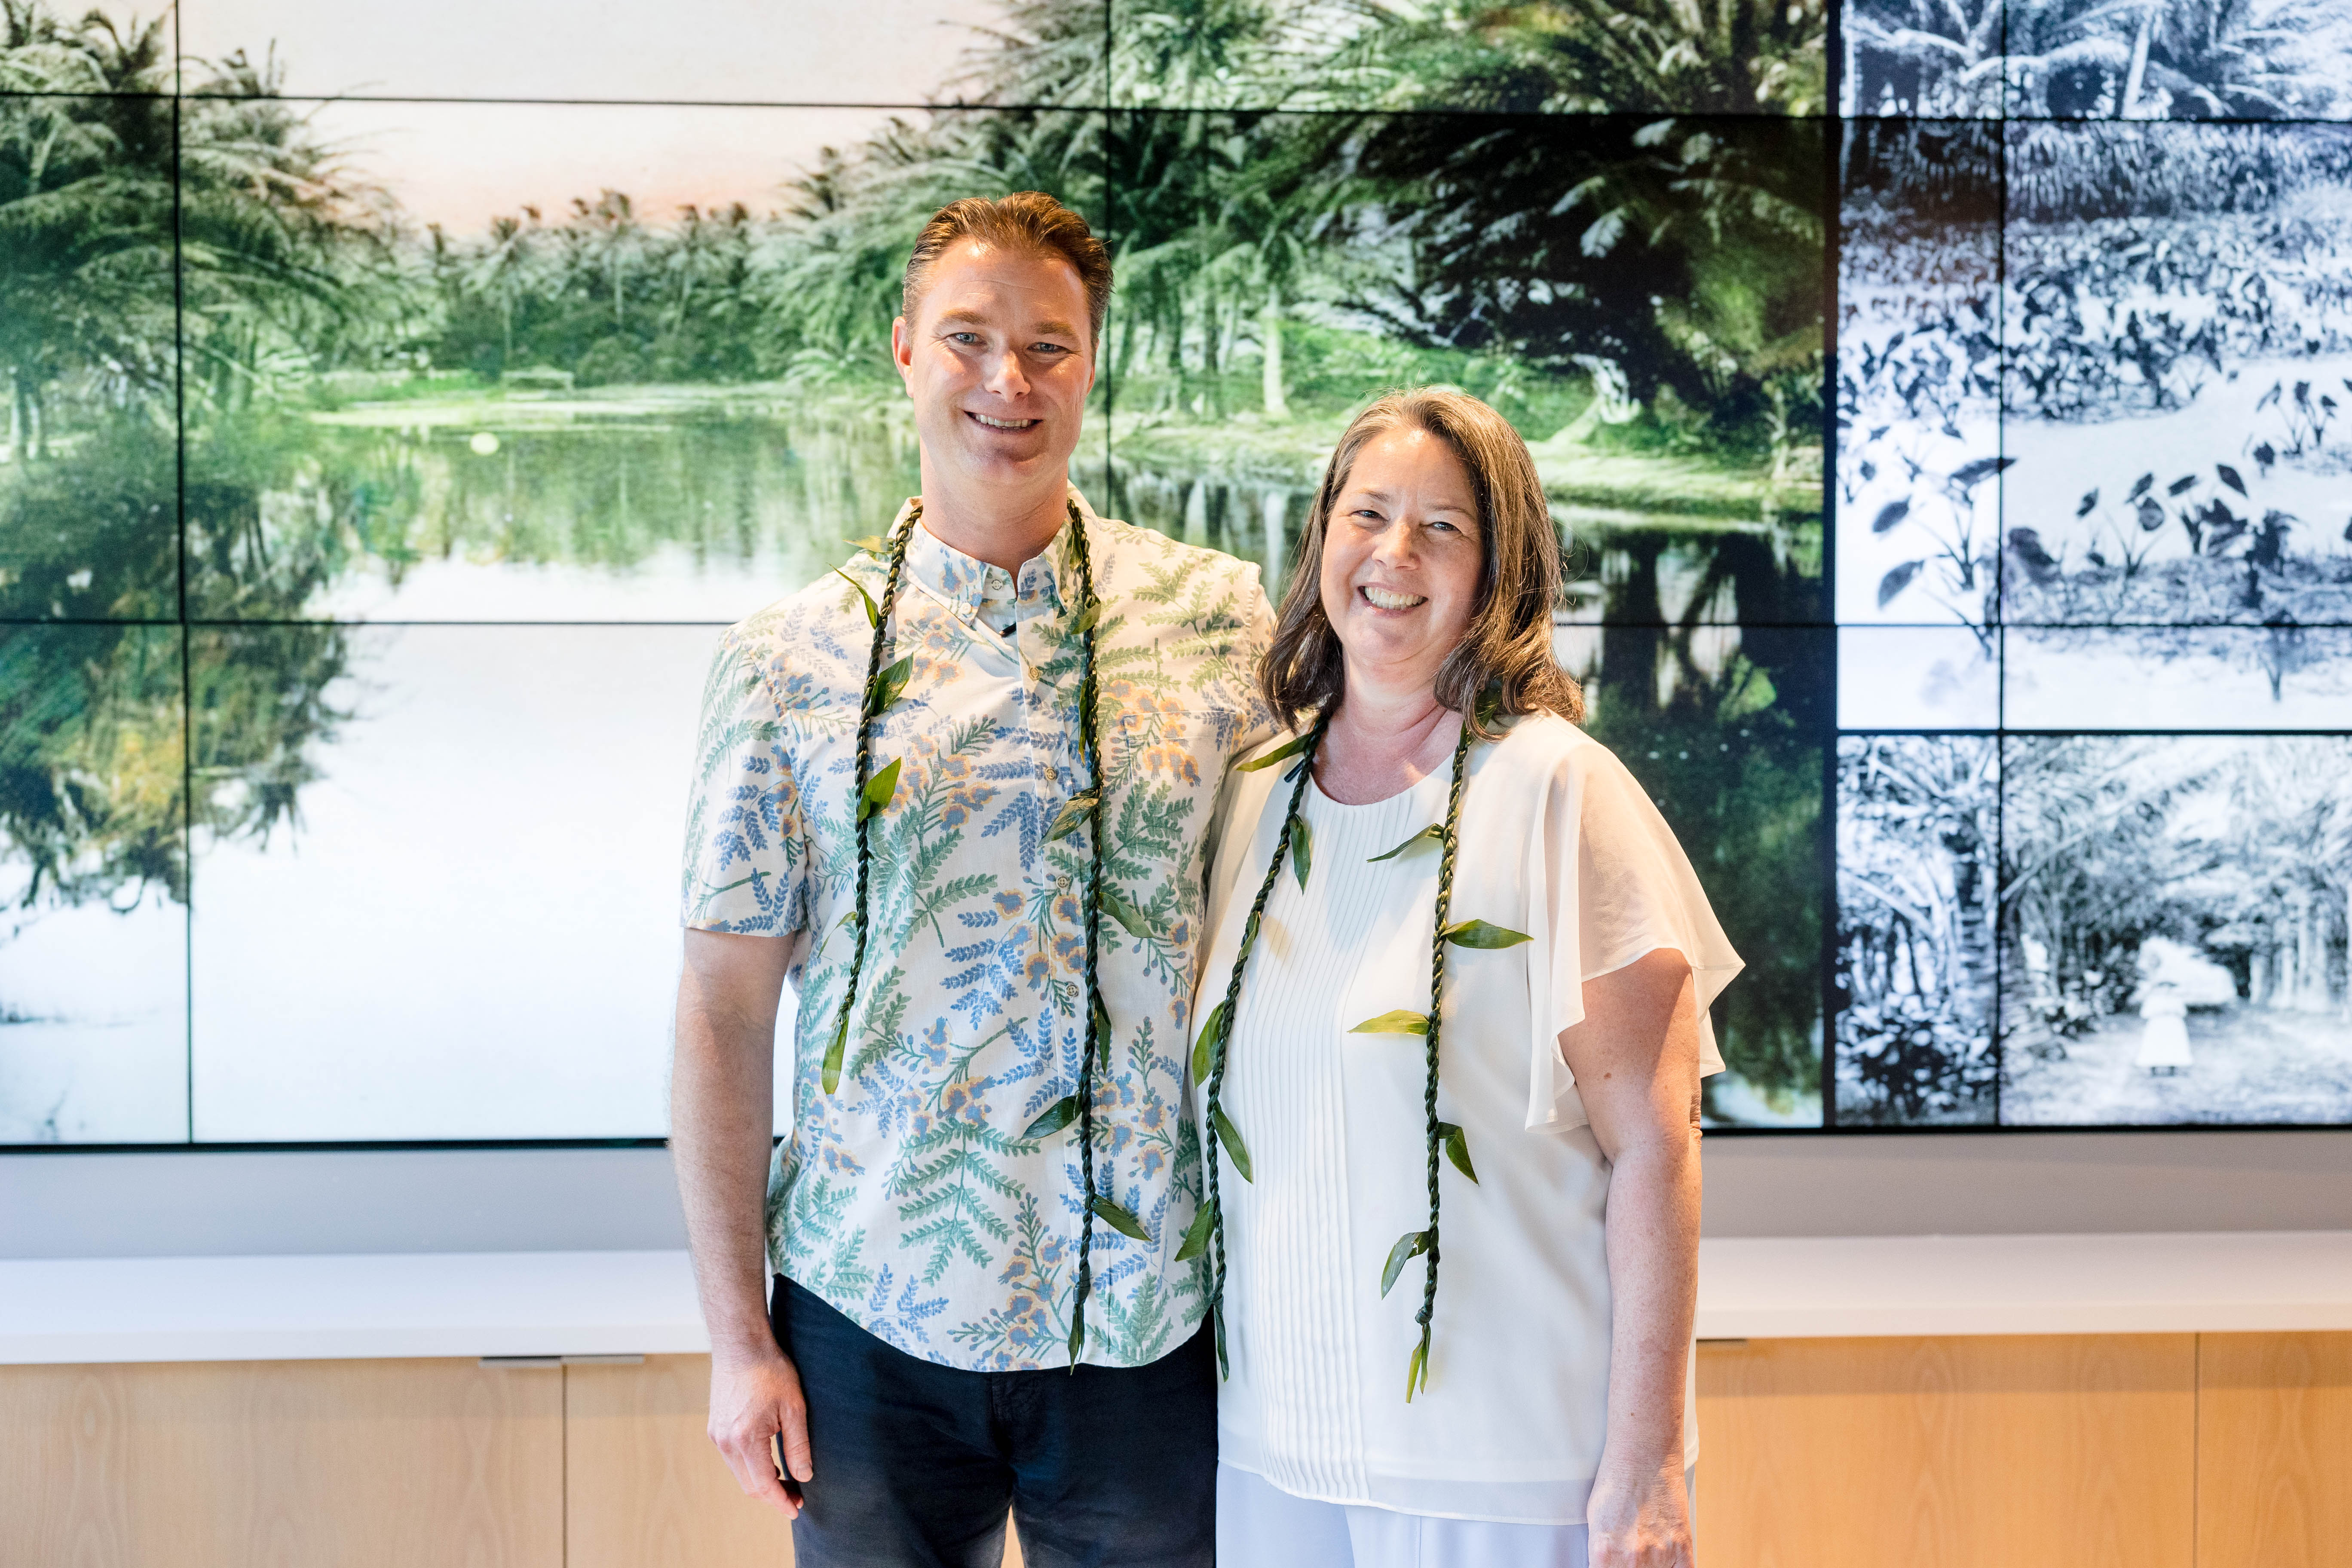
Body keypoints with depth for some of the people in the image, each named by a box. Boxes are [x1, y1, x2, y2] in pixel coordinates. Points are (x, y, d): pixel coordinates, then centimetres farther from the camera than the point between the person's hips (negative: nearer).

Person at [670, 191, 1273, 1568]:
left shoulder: (1221, 619, 0)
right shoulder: (787, 664, -1)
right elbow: (724, 1012, 1)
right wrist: (736, 1334, -2)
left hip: (1150, 1312, 1)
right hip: (872, 1311, 0)